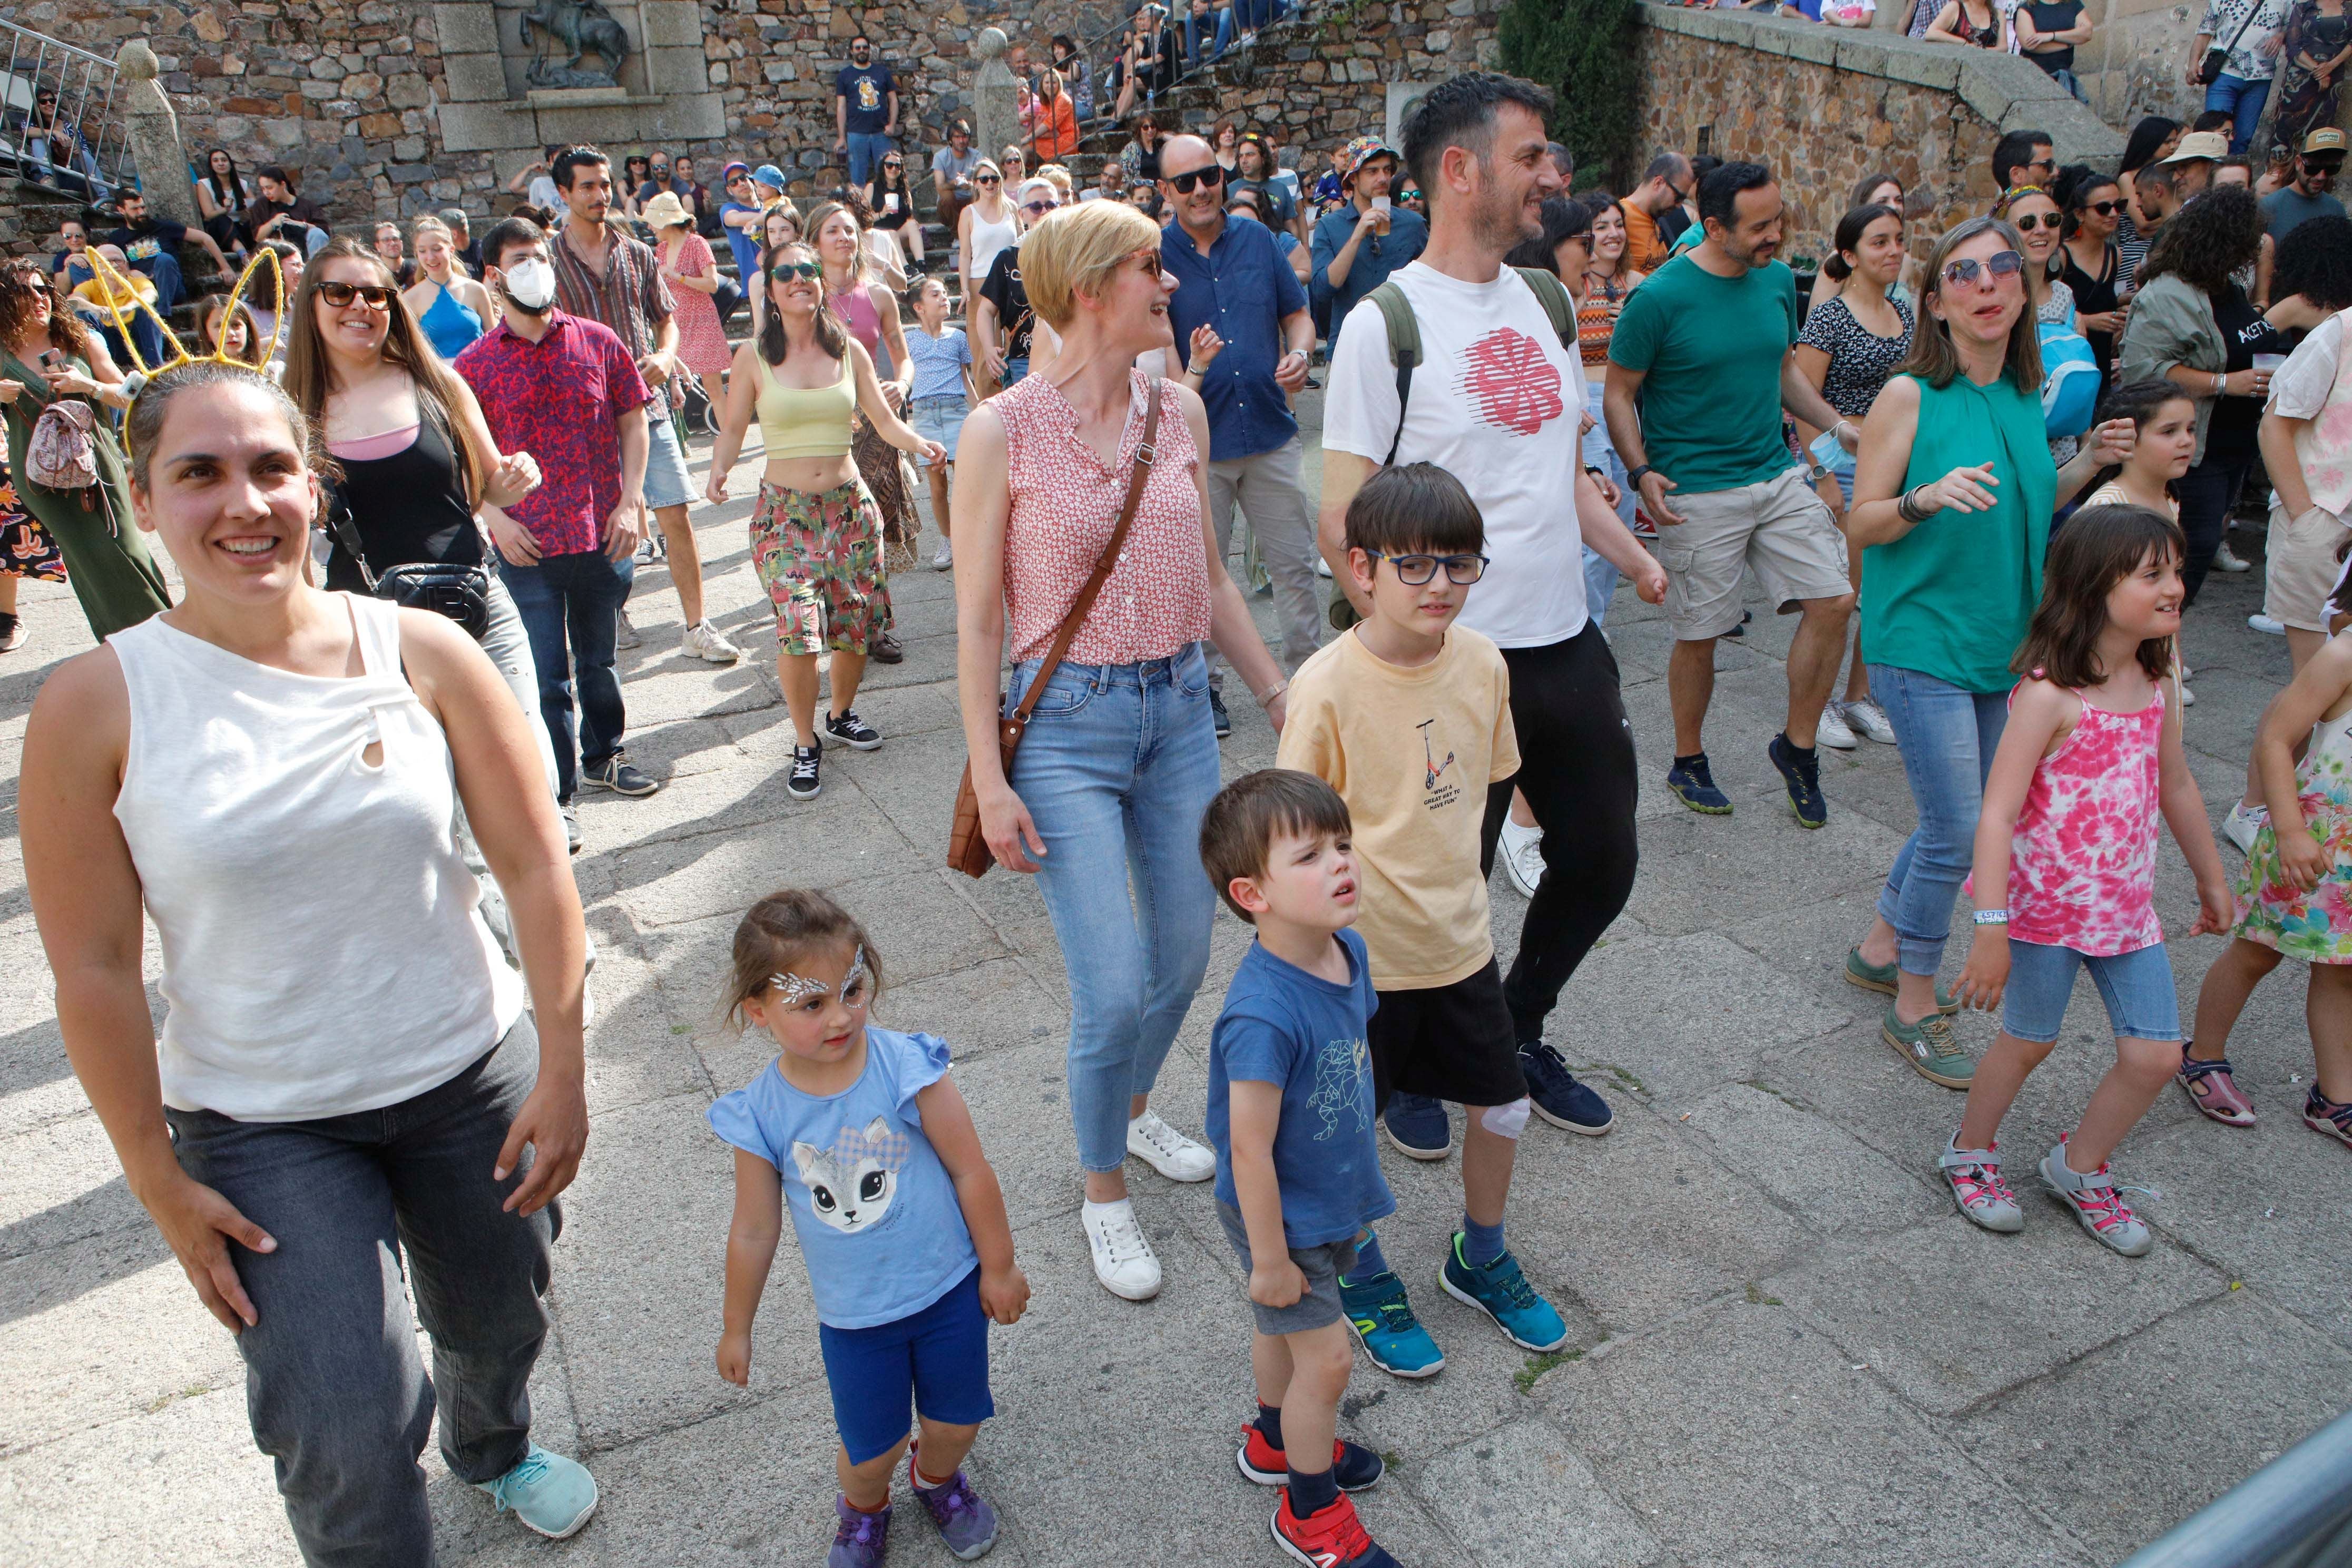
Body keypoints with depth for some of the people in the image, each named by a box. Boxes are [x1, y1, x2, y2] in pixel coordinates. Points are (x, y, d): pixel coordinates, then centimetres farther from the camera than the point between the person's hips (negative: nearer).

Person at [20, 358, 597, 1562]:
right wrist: (159, 1181, -6)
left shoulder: (421, 652, -10)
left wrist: (562, 1072, -8)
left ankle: (496, 1452, 58)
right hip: (260, 1123, -2)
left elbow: (536, 870, -8)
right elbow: (93, 968, -9)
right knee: (346, 1439, -7)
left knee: (499, 1317, 23)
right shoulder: (94, 708, -13)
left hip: (472, 1077, 2)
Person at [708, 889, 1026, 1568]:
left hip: (949, 1287, 0)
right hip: (852, 1315, 1)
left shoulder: (907, 1068, -21)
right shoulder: (762, 1114, -16)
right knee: (871, 1450, 12)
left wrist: (998, 1267, -3)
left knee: (955, 1422, 16)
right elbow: (754, 1231, -1)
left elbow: (971, 1172, -11)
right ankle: (863, 1508, 49)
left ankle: (936, 1477, 53)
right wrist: (736, 1328, 10)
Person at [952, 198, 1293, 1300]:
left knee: (1184, 955, 14)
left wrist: (1279, 693, 14)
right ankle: (1103, 1192, 21)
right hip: (1066, 725, -5)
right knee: (1115, 987, -6)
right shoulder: (1003, 433, -10)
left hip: (1180, 710, 5)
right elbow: (978, 620, -8)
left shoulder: (1180, 413, 4)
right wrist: (990, 781, -11)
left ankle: (1133, 1111, 44)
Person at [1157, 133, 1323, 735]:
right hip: (1197, 441, -2)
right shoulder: (1154, 255, -1)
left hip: (1271, 433, 2)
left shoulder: (1257, 239, 7)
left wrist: (1299, 355, -6)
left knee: (1296, 563, 6)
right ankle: (1205, 685, 20)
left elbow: (1297, 314, 15)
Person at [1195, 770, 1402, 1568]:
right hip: (1281, 1215, -7)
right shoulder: (1263, 1015, -38)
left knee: (1282, 1326, 28)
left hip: (1334, 1196, 7)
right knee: (1328, 1357, 8)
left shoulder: (1348, 949, -12)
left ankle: (1274, 1441, 54)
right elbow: (1250, 1152, -28)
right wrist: (1270, 1257, -17)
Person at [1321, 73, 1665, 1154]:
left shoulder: (1542, 304, 11)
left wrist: (1634, 558, 6)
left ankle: (1516, 1036, 41)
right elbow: (1344, 521, -14)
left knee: (1601, 862, 17)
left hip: (1569, 647, 7)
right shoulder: (1388, 323, -11)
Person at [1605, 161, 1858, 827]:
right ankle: (1688, 763, 25)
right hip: (1697, 492, -5)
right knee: (1700, 635, 3)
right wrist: (1642, 473, -18)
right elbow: (1619, 393, -5)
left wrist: (1839, 427, 9)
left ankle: (1797, 746, 16)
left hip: (1778, 476, 6)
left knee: (1835, 601, -3)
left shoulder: (1779, 280, 7)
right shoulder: (1661, 297, -11)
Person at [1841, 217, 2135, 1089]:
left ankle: (1881, 948, 35)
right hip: (1921, 642, -7)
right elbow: (1860, 524, -10)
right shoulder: (1910, 396, -11)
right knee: (1958, 831, -7)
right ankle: (1913, 1007, 10)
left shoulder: (2025, 397, 8)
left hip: (1999, 642, 7)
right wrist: (1926, 498, -28)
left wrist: (2086, 468, 4)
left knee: (1965, 820, 15)